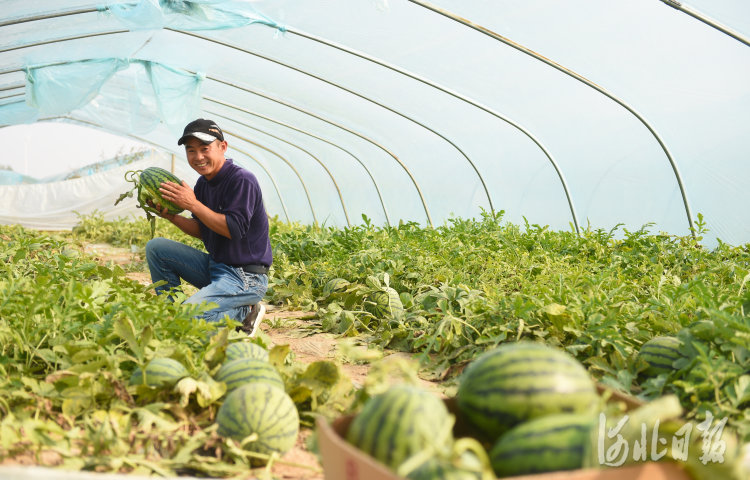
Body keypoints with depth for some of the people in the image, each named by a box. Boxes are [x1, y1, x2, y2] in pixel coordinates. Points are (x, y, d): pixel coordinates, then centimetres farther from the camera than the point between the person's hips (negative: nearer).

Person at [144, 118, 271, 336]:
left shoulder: (242, 180, -17)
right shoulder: (203, 183, 9)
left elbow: (234, 230, -24)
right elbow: (202, 231, 14)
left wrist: (192, 204, -21)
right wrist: (170, 215, -2)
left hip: (245, 276, -9)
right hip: (214, 266, 9)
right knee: (155, 247, 5)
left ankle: (243, 313, -1)